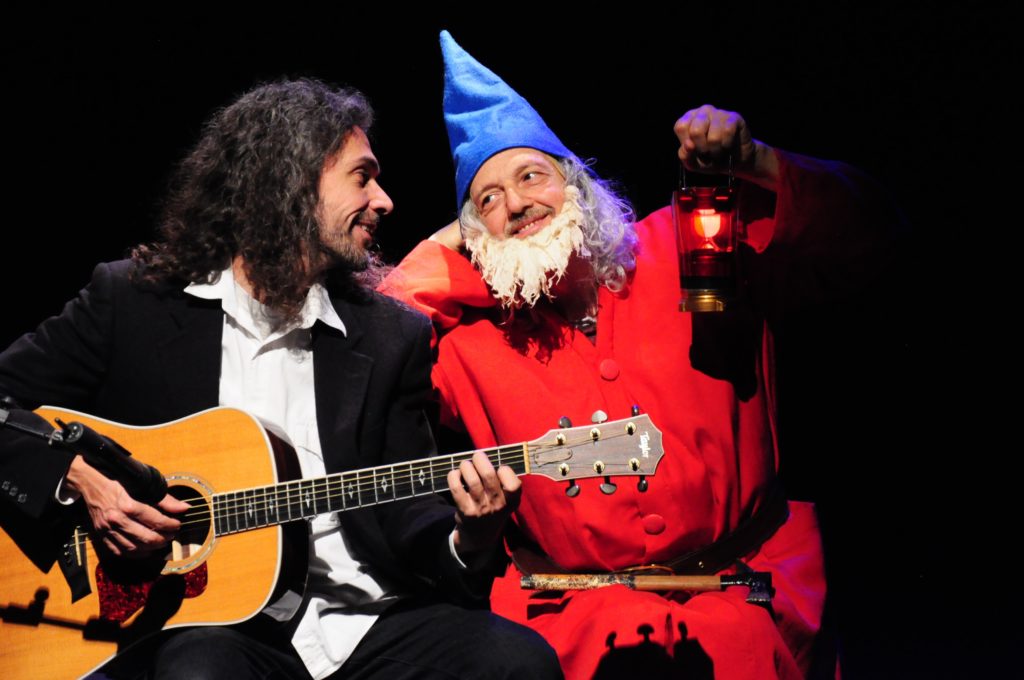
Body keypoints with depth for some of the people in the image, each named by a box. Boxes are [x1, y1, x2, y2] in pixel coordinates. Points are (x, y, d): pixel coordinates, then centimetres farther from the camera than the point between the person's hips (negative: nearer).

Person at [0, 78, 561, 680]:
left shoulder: (393, 336, 12)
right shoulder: (130, 300, 5)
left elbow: (404, 511, 10)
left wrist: (467, 541, -11)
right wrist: (76, 477, -9)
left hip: (367, 621, 3)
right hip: (200, 623, -3)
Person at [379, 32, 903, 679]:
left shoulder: (681, 255, 7)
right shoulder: (470, 337, 9)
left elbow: (853, 230, 7)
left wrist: (751, 164, -12)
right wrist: (451, 240, 5)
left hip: (743, 582, 0)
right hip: (575, 604, 0)